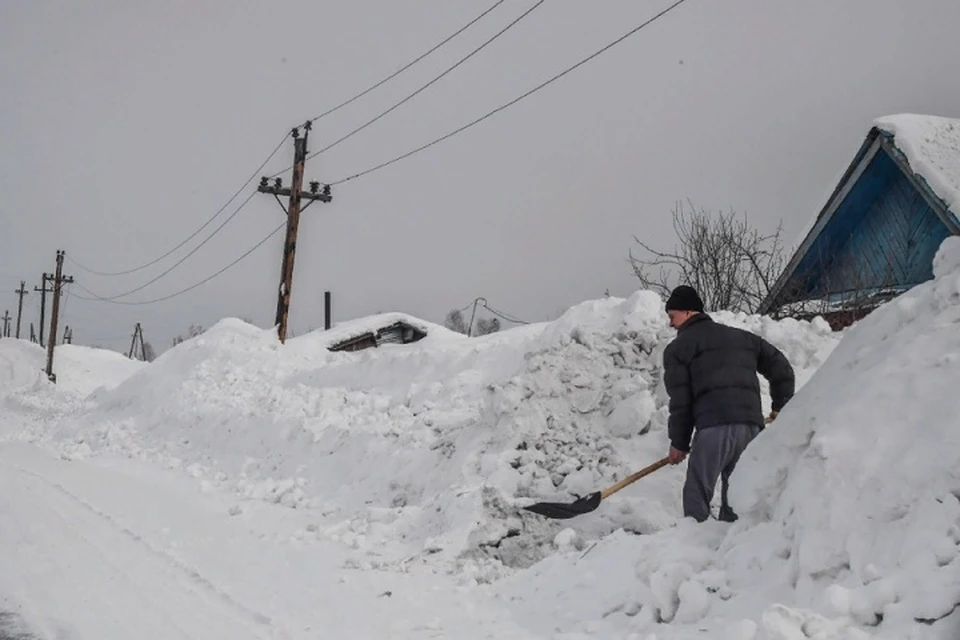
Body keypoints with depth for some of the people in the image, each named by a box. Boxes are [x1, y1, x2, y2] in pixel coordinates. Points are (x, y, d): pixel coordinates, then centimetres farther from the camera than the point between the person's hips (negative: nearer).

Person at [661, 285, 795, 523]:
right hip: (751, 425, 6)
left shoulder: (678, 347, 8)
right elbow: (780, 367, 23)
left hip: (714, 427, -6)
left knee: (697, 494, -1)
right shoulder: (742, 337, 25)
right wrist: (780, 406, 32)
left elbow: (680, 399, 2)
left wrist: (679, 442, 10)